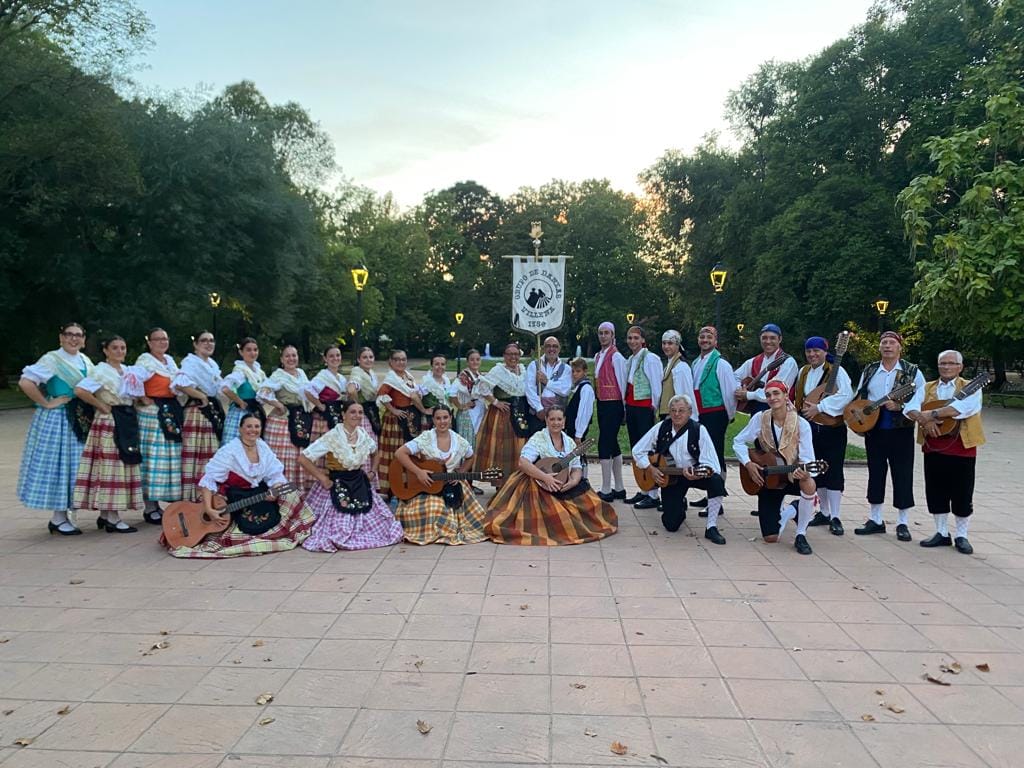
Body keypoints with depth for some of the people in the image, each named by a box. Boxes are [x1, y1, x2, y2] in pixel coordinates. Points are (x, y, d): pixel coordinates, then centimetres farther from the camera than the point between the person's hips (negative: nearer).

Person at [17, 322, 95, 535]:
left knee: (73, 466, 9)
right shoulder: (52, 360, -10)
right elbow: (25, 382, -19)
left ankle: (62, 516, 19)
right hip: (56, 419, -7)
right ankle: (58, 519, 8)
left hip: (79, 420, 7)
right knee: (57, 464, -1)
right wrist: (46, 403, -16)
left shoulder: (85, 361, 11)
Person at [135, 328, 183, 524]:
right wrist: (144, 399, -13)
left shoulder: (170, 360, 18)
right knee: (152, 456, -5)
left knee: (170, 456, 8)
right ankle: (150, 508, 1)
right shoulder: (145, 359, -6)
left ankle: (157, 504, 18)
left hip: (171, 412, 8)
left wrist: (177, 408, 12)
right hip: (151, 413, -8)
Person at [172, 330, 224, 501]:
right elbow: (181, 383, -27)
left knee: (210, 458, 11)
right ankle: (189, 499, -4)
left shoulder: (213, 363, 18)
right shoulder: (191, 361, -9)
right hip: (196, 412, -9)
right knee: (192, 456, -8)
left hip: (213, 413, 9)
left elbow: (220, 385, 27)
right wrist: (202, 396, -18)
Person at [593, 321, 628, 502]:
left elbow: (622, 383, -10)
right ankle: (618, 488, 20)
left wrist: (624, 408, -8)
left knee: (604, 444, -9)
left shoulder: (616, 357, -11)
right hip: (602, 404, 8)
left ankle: (606, 490, -2)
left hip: (613, 404, -8)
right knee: (612, 445, 12)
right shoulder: (598, 356, 13)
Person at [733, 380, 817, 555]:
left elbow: (808, 459, -18)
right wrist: (748, 464, -15)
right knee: (770, 537, -4)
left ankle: (800, 535, -16)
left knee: (809, 484, -40)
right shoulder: (760, 418, -9)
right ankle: (786, 512, 34)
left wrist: (804, 472, -40)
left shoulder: (801, 424, -13)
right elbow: (738, 442, 0)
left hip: (793, 477, -1)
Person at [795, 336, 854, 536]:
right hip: (810, 428, 6)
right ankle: (824, 513, 21)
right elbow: (798, 398, 19)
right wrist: (802, 413, 5)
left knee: (833, 471, -6)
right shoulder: (803, 372, 11)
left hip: (833, 428, -5)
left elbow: (846, 395, -19)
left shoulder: (837, 371, -6)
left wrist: (819, 407, -21)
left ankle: (835, 517, -2)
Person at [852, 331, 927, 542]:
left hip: (901, 431, -3)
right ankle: (876, 520, 19)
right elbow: (859, 397, 13)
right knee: (875, 472, 9)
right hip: (874, 429, 4)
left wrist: (900, 407, -20)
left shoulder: (912, 372, -1)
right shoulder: (869, 370, 10)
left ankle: (903, 523, 9)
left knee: (902, 475, 0)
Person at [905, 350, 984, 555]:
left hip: (961, 448, -4)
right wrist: (924, 419, -21)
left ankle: (961, 536, 16)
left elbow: (960, 408, -22)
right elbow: (911, 409, -2)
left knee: (962, 494, 3)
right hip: (933, 448, 4)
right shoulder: (927, 388, 11)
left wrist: (931, 413, -22)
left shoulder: (971, 388, -2)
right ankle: (942, 533, 23)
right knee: (936, 492, 9)